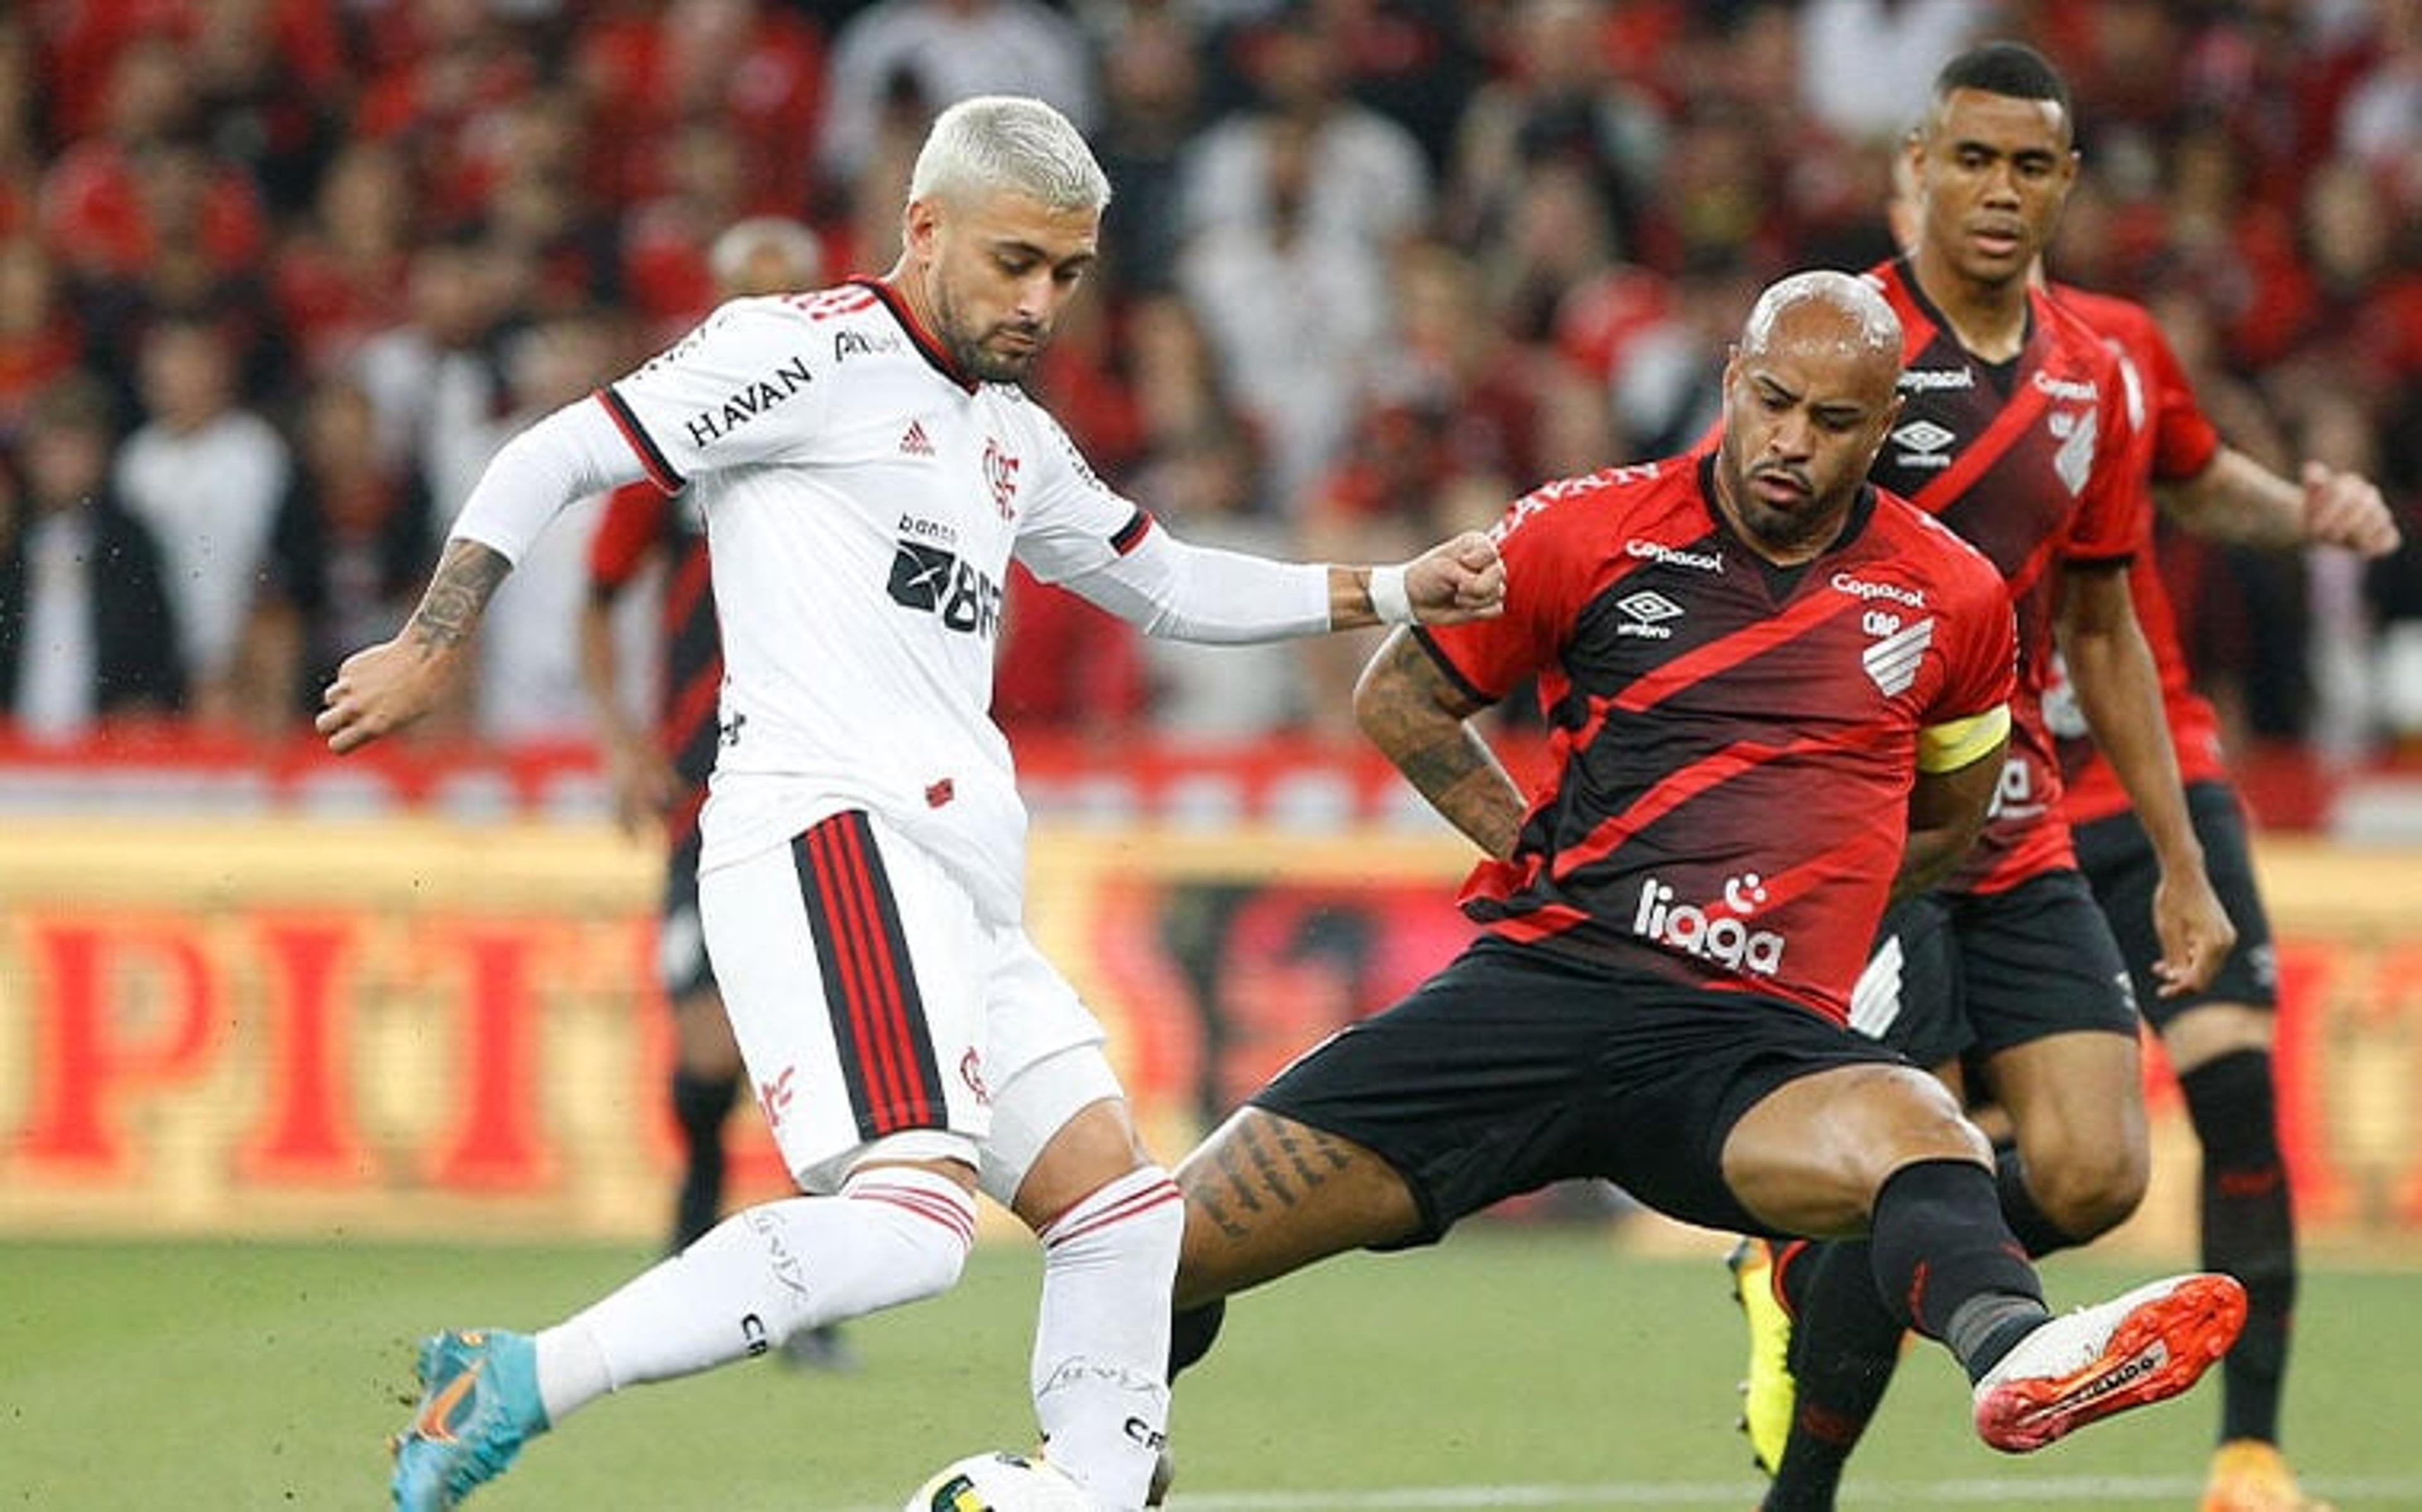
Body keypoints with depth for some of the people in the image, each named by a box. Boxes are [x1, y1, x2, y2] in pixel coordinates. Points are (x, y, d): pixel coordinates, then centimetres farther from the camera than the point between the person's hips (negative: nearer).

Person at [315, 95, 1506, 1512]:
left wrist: (1392, 592, 29)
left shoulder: (1017, 440, 24)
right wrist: (436, 646, -3)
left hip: (957, 887, 10)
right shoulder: (818, 353, -2)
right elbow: (558, 455, -1)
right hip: (834, 841, -10)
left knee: (1120, 1205, 8)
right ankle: (518, 1382, -25)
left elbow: (1169, 585, 37)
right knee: (914, 1214, -26)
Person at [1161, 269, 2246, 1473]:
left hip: (1754, 1038, -1)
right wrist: (1538, 853, 8)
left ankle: (2014, 1353, -70)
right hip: (1539, 974, 1)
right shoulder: (1585, 533, 5)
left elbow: (1949, 819, 27)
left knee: (1912, 1132, -38)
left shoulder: (1954, 603, 8)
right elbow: (1397, 697, 18)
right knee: (1171, 1245, -6)